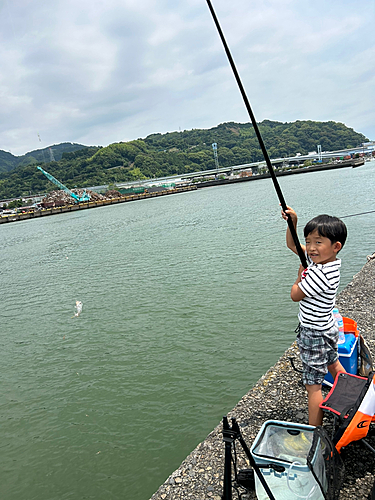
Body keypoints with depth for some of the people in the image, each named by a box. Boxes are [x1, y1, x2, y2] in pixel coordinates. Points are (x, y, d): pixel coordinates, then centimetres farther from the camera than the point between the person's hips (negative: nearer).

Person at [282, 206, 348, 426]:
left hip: (315, 335, -10)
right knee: (334, 366, 29)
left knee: (313, 386, 1)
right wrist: (292, 222, -5)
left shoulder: (319, 274, -32)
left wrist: (301, 274, -4)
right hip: (328, 328, 10)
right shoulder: (319, 259, -4)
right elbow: (292, 245, 8)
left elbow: (295, 295, -19)